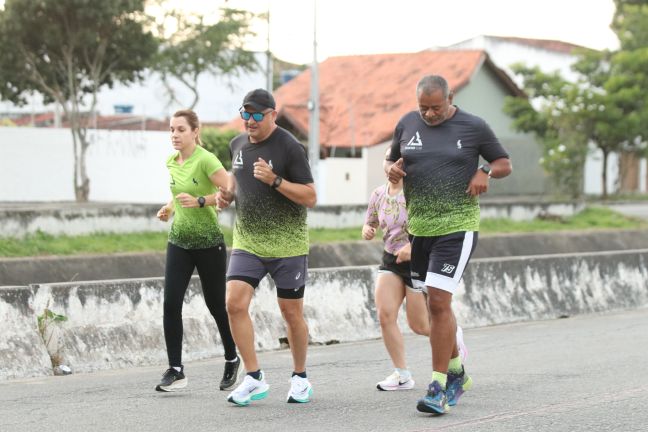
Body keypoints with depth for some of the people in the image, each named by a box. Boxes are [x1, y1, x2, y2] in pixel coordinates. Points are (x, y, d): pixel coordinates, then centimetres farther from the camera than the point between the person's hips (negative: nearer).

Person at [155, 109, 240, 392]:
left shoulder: (206, 159, -15)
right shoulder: (171, 162, 7)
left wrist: (200, 201, -28)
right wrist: (169, 208, 7)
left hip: (209, 242, -5)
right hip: (179, 241, 6)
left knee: (216, 305, 7)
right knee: (171, 304, -9)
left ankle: (232, 361, 29)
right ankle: (175, 371, -5)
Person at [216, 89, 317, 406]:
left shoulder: (289, 148, -11)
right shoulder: (238, 144, 8)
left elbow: (310, 198, -13)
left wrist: (274, 180, -25)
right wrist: (228, 193, 5)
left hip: (287, 245, -5)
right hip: (247, 242, 5)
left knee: (291, 313, 5)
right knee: (235, 303, -12)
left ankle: (300, 378, 24)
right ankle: (254, 377, -3)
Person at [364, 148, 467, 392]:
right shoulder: (378, 195, 4)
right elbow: (370, 223, 19)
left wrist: (413, 246, -30)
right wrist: (367, 230, -6)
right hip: (391, 261, 5)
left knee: (419, 325, 2)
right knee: (385, 315, -11)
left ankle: (453, 335, 36)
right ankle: (402, 375, 0)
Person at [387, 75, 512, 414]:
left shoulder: (473, 127, -3)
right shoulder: (407, 124, 6)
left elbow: (505, 163, 8)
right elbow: (393, 161, 20)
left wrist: (485, 172, -14)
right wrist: (393, 169, -4)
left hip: (457, 227, -5)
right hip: (418, 228, 5)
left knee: (438, 302, -15)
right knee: (435, 303, 14)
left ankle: (438, 388, -11)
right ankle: (456, 373, 33)